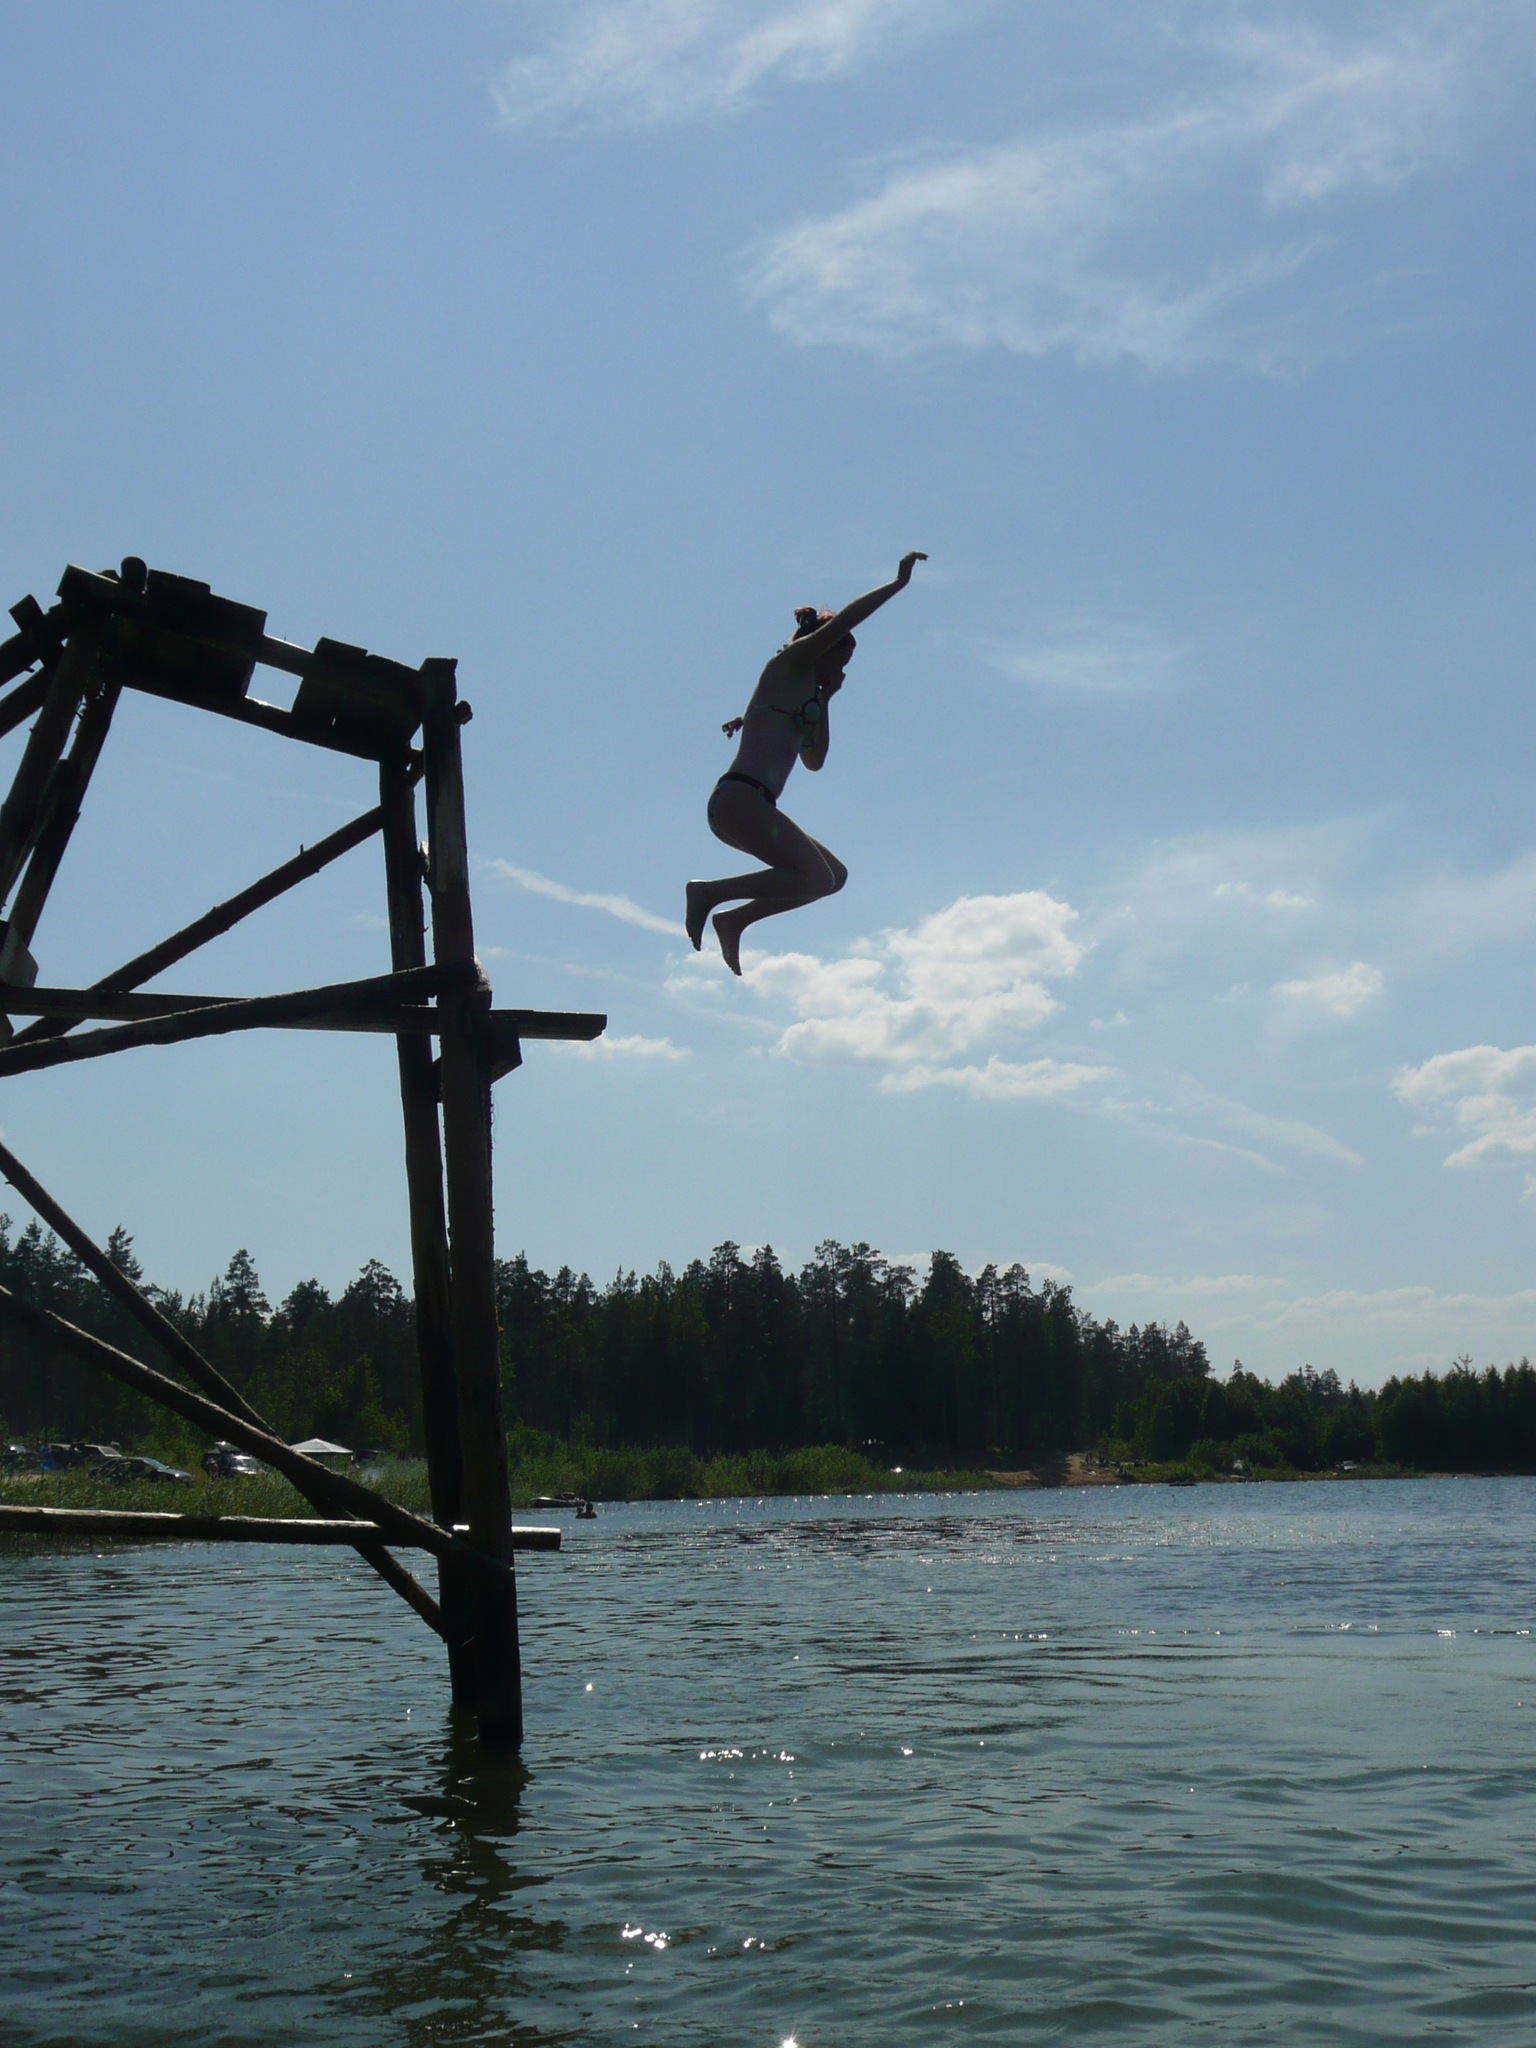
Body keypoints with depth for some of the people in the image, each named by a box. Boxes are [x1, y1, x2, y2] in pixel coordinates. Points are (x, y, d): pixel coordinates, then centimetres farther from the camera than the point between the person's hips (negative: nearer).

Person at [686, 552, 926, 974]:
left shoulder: (803, 691, 28)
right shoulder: (787, 666, 4)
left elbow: (814, 761, 32)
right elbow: (842, 621, -7)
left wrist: (825, 700, 25)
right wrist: (899, 582, -1)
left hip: (738, 806, 10)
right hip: (740, 797, -10)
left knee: (835, 875, 12)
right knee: (816, 878, -20)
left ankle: (734, 920, 8)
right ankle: (709, 893, -14)